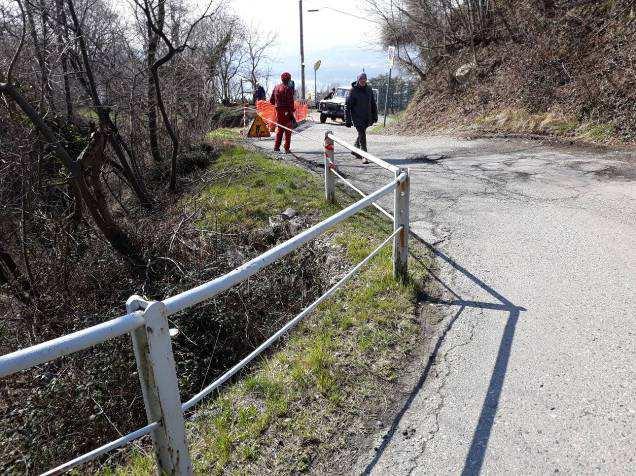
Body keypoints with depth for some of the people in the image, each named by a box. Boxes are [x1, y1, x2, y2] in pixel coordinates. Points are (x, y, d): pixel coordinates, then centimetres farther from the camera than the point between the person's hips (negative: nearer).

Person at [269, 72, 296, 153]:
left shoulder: (276, 88, 9)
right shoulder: (288, 88, -11)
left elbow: (271, 100, 13)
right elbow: (290, 102, -16)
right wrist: (291, 112, -14)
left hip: (278, 111, 6)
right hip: (287, 112, -6)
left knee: (280, 129, 16)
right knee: (288, 130, 1)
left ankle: (276, 147, 15)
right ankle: (287, 149, 1)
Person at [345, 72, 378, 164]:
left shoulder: (369, 89, 7)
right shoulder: (353, 90, -8)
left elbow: (373, 103, 17)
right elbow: (347, 106, -8)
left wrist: (374, 116, 15)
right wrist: (347, 120, -12)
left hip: (367, 117, 6)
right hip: (357, 117, -5)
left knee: (361, 134, 17)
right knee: (362, 135, -11)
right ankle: (364, 156, -9)